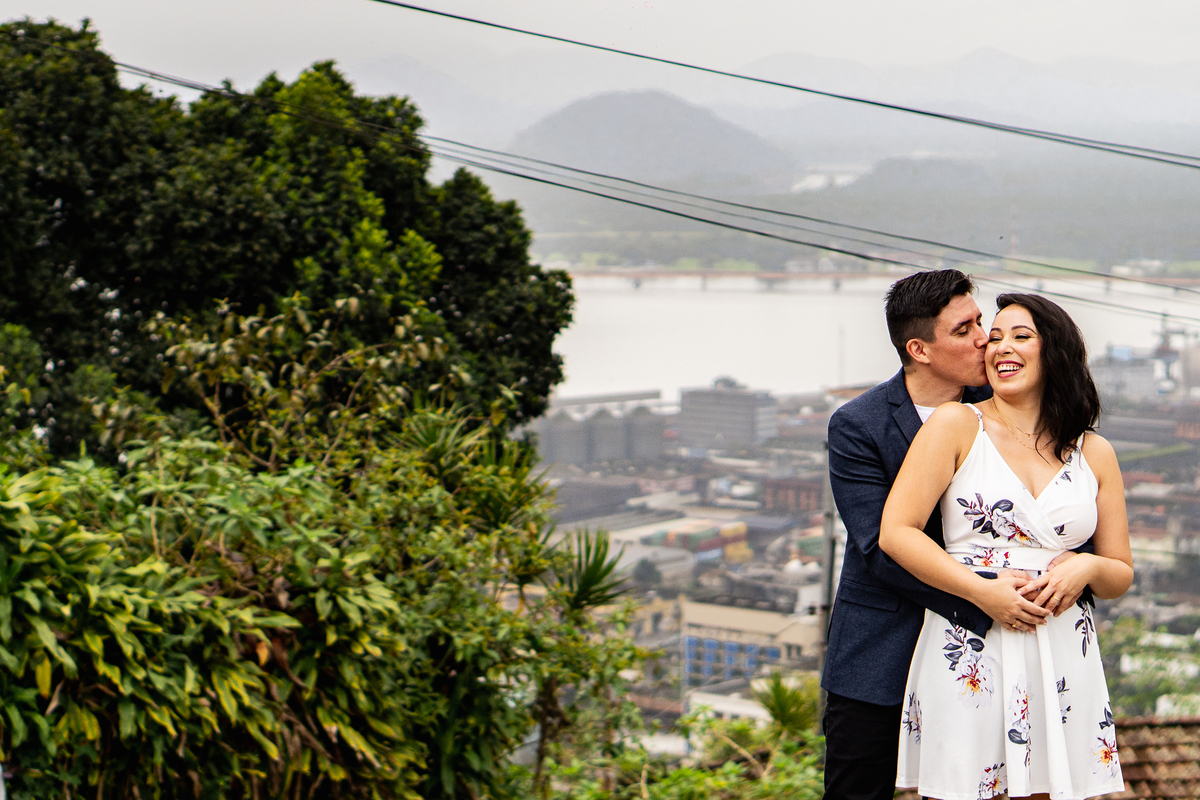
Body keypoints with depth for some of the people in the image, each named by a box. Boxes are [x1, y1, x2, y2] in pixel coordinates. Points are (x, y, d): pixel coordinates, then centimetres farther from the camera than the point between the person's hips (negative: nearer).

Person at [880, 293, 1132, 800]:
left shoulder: (1094, 454, 12)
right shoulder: (957, 425, 2)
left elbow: (1121, 575, 16)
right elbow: (895, 533, -6)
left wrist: (1086, 568, -8)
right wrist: (987, 592, -14)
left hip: (1064, 658, 3)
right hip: (968, 655, -3)